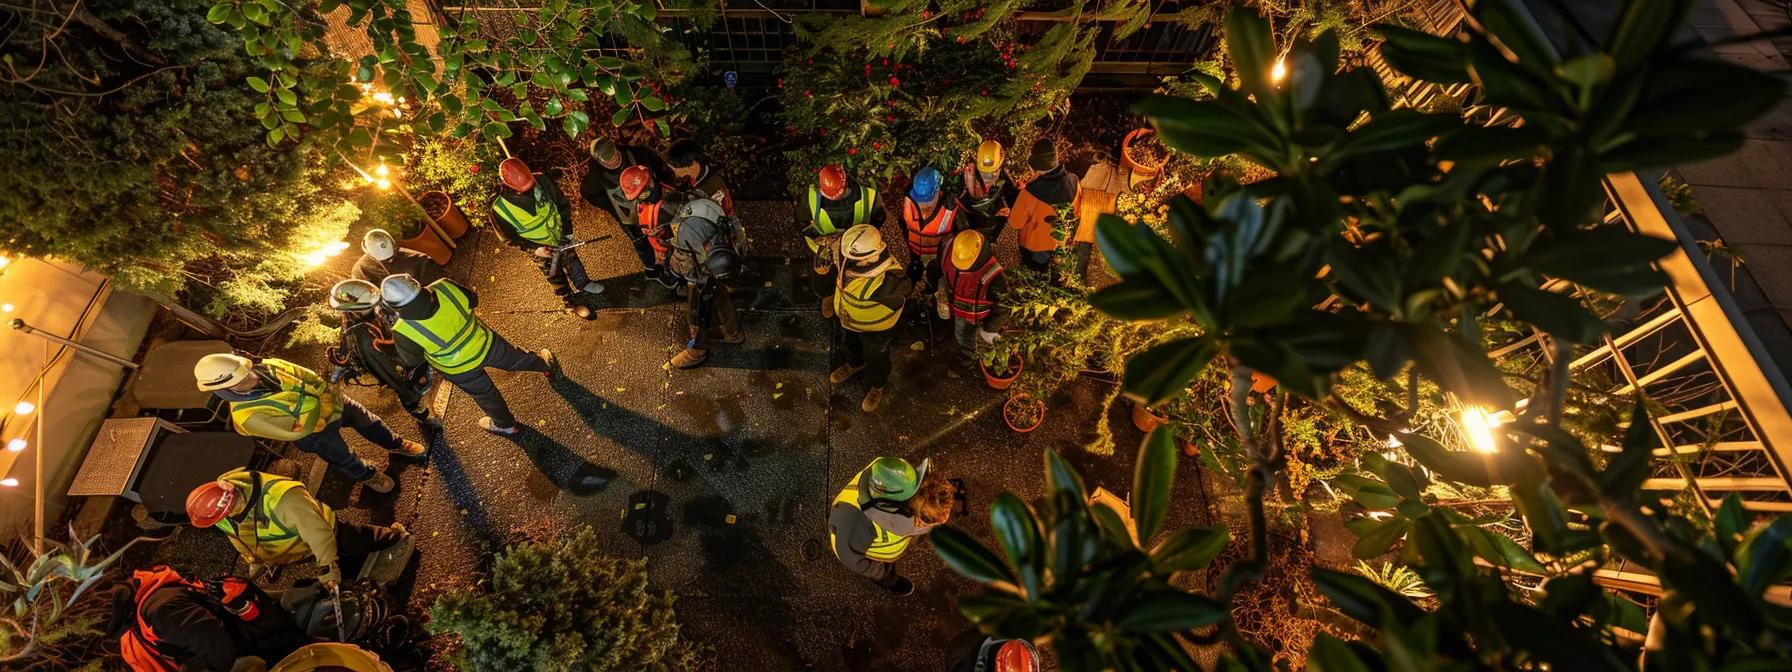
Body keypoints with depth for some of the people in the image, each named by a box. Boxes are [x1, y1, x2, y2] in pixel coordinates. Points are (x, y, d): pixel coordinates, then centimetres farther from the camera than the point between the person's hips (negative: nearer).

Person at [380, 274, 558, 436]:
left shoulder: (405, 331, -33)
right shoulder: (445, 287, -30)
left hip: (460, 368, -1)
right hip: (485, 342, 2)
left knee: (485, 394, 27)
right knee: (516, 359, 32)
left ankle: (506, 425, 53)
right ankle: (545, 363, 62)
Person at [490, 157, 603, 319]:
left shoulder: (543, 183, -27)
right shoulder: (499, 208, -31)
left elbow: (563, 205, -9)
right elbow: (509, 237, -16)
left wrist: (567, 231, -11)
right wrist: (534, 249, -24)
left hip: (561, 238, 2)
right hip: (541, 250, -2)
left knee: (572, 259, 27)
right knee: (555, 276, 20)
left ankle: (582, 284, 56)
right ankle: (571, 302, 43)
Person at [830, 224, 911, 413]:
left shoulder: (888, 279, -45)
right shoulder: (850, 253, -28)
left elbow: (904, 287, -26)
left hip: (874, 325, -5)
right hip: (848, 317, 6)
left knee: (875, 356, 25)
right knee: (851, 343, 36)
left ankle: (877, 385, 56)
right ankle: (855, 364, 70)